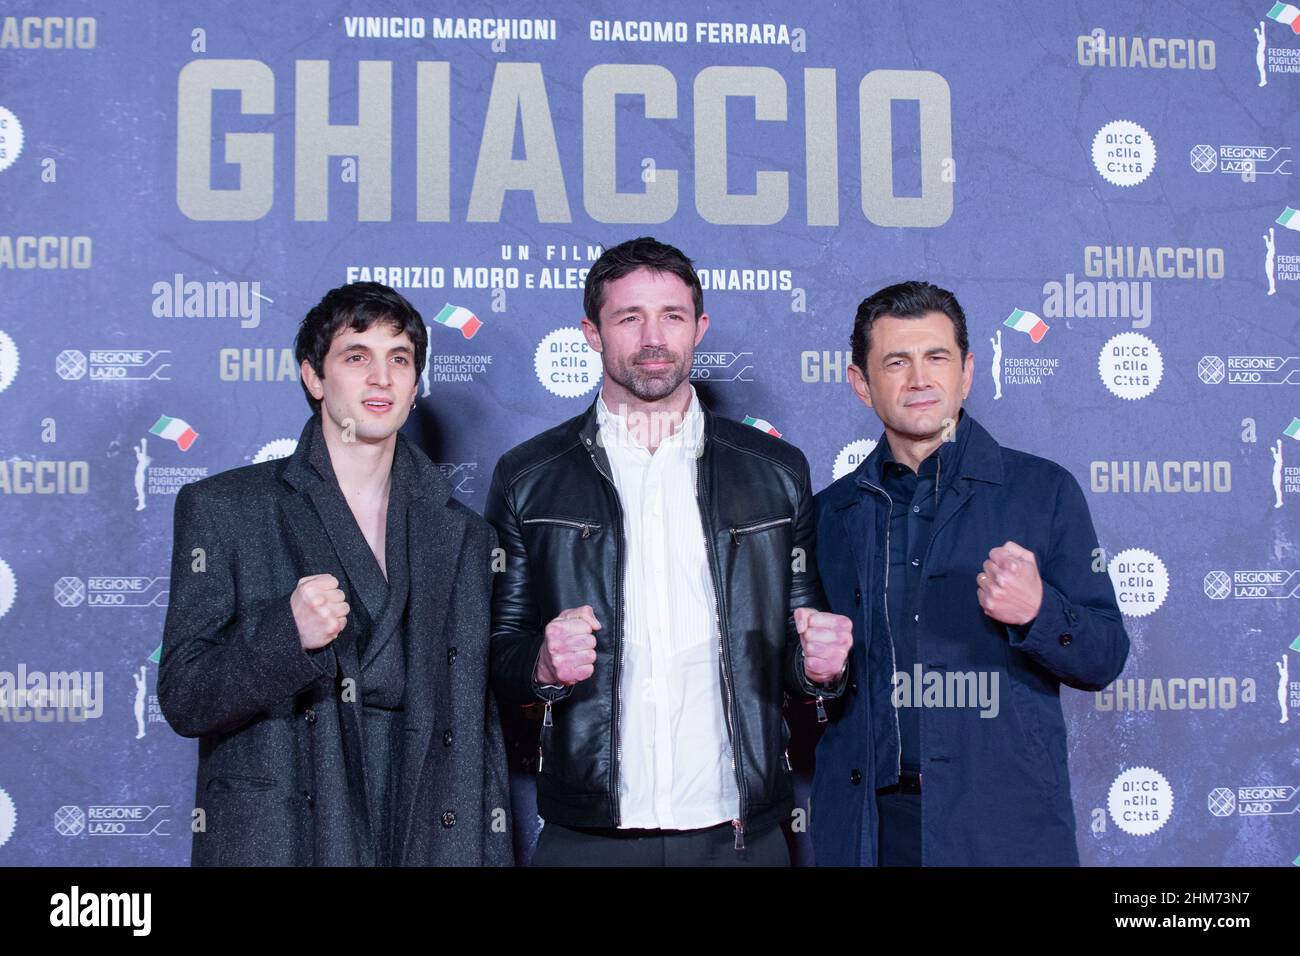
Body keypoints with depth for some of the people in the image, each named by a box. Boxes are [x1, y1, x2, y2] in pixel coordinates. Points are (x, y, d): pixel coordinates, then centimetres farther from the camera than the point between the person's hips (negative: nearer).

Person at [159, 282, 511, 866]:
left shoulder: (464, 536, 9)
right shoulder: (222, 508, 1)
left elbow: (478, 727, 10)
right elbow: (182, 699, -5)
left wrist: (490, 852, 3)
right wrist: (286, 634, -21)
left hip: (428, 840, 3)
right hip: (274, 840, -2)